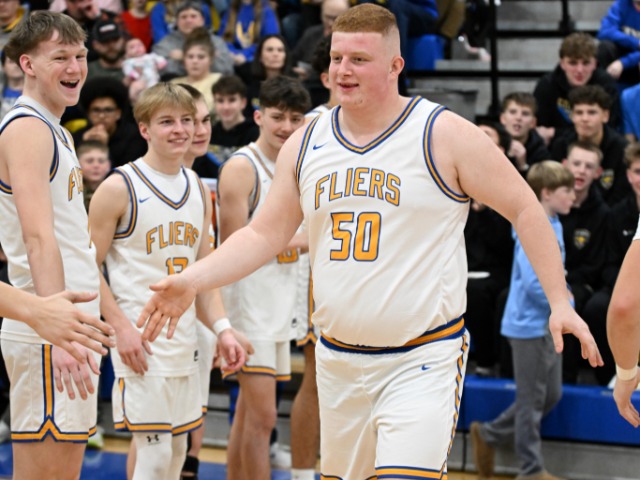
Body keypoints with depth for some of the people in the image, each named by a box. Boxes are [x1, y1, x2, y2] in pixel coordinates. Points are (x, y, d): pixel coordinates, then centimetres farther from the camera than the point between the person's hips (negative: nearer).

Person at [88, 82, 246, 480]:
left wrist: (222, 328, 3)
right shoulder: (120, 188, -8)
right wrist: (122, 326, -17)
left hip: (184, 340, 7)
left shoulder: (199, 190, 12)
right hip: (141, 343, -7)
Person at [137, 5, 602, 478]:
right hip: (338, 362, 5)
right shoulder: (305, 145, 7)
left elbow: (525, 210, -3)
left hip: (422, 361, -5)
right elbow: (264, 234, 13)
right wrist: (191, 281, 0)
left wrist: (560, 302, -9)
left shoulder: (444, 135, -8)